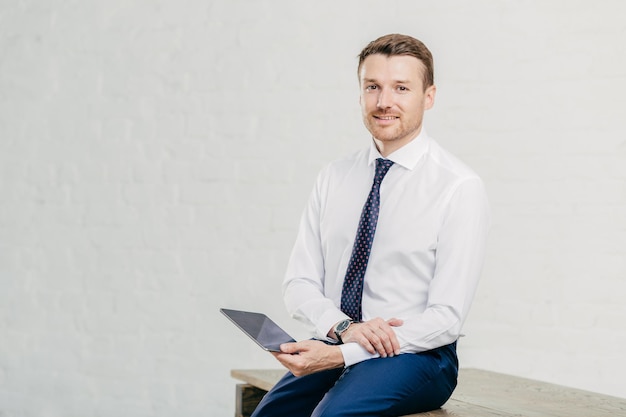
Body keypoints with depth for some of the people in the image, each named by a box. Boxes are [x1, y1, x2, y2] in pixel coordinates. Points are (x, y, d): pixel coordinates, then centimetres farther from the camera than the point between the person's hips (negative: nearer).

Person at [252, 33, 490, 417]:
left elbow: (446, 318, -12)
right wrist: (344, 328, -14)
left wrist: (341, 354, -19)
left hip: (416, 356, -4)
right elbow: (300, 282, 7)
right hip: (334, 346, 5)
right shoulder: (333, 178, 9)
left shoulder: (460, 188, -7)